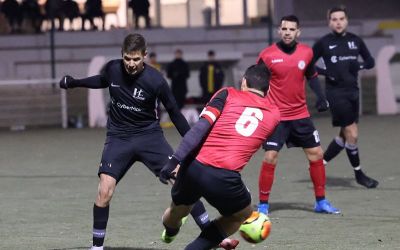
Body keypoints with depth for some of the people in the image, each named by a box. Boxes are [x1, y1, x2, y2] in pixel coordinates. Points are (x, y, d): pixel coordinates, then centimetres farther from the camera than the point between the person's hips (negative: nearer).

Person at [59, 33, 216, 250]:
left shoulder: (155, 81, -18)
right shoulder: (112, 69, -8)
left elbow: (174, 114, -5)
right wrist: (74, 82, 11)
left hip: (149, 135, -2)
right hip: (118, 138, 2)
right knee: (105, 190, -16)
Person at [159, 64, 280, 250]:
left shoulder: (228, 94, 9)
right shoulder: (274, 113, 14)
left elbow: (200, 128, -4)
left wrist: (174, 161, -9)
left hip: (194, 169, 2)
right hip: (225, 179, -2)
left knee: (177, 211, 32)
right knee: (243, 213, 30)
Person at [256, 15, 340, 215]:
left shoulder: (306, 52, 0)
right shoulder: (267, 55, -11)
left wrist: (320, 97, 4)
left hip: (301, 115, 4)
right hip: (275, 116, -4)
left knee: (316, 154, 7)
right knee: (270, 158, -12)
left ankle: (321, 202, 20)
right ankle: (263, 204, 1)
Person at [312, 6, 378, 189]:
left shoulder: (355, 41, 6)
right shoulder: (324, 43, -4)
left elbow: (370, 61, 13)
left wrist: (359, 66, -8)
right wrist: (325, 72, -13)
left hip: (353, 91, 5)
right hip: (336, 92, -5)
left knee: (345, 136, 8)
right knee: (352, 134, -6)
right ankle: (359, 174, 9)